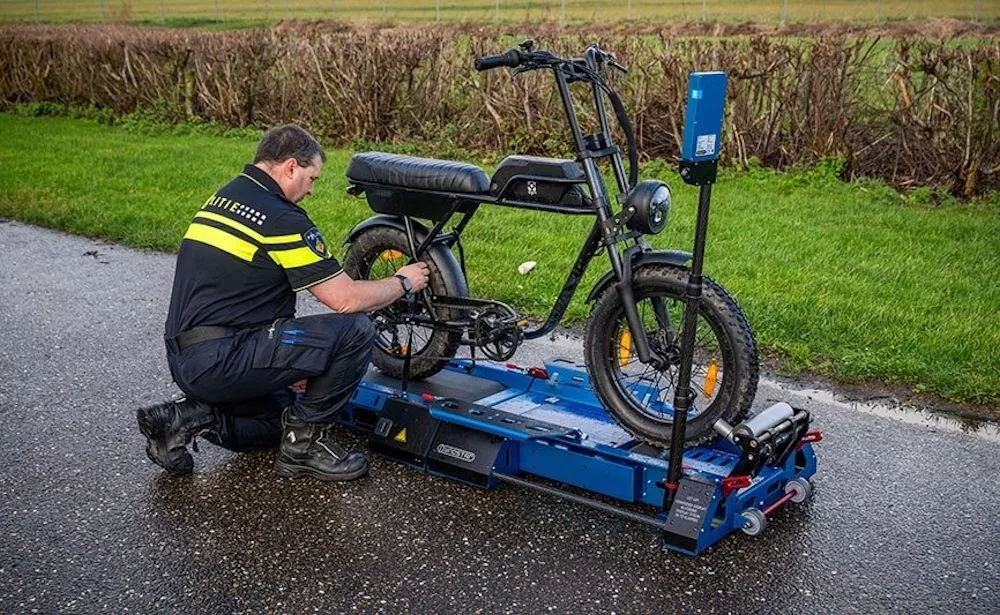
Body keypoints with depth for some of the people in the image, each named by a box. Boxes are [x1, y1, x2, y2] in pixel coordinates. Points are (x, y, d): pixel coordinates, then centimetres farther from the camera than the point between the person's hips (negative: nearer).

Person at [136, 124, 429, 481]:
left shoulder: (222, 197, 16)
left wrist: (290, 361, 23)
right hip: (219, 360, -10)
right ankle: (304, 442, 0)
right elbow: (345, 299, -13)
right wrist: (403, 282, 6)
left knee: (282, 417, 28)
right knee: (354, 331, -13)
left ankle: (189, 418, 10)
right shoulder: (281, 217, -13)